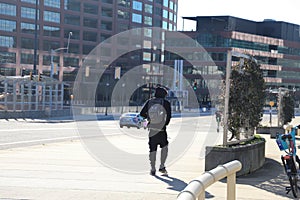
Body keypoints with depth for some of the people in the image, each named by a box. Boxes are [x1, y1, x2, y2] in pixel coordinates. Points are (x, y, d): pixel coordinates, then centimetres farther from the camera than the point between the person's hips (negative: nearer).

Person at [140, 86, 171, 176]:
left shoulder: (149, 101, -1)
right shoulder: (166, 103, -7)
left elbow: (142, 113, -1)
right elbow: (168, 117, -5)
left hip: (151, 129, 2)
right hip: (161, 130, -2)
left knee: (152, 150, 10)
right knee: (164, 147, 20)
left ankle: (153, 170, 15)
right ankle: (162, 167, 15)